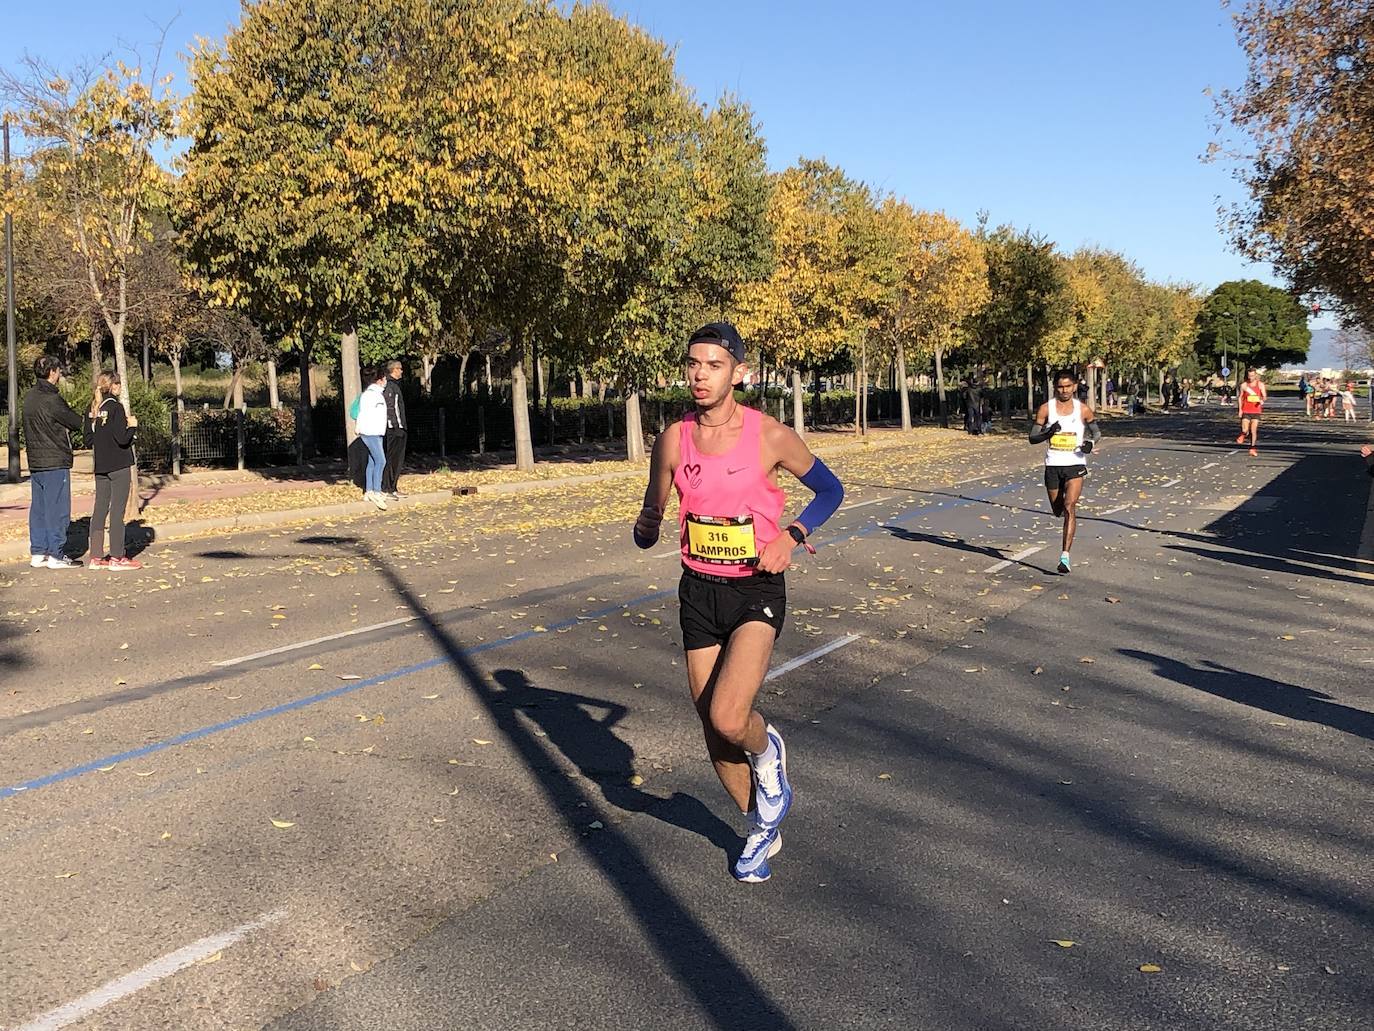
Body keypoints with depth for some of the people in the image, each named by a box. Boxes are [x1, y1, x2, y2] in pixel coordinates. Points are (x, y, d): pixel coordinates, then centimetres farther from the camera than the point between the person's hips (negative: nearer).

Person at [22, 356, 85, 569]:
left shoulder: (29, 396, 11)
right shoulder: (51, 399, -16)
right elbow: (76, 423, -10)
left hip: (35, 462, 9)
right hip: (55, 463, -9)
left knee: (38, 508, 12)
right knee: (57, 509, -3)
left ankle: (38, 553, 16)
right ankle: (56, 555, -1)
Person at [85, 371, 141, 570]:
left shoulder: (92, 409, 8)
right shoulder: (115, 407, -13)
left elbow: (89, 438, 11)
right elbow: (122, 439, -17)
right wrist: (132, 425, -2)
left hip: (100, 467, 7)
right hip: (119, 466, -7)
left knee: (100, 509, 10)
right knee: (117, 511, -4)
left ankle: (97, 556, 12)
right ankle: (117, 558, -2)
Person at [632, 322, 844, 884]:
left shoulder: (770, 436, -11)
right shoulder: (673, 439, -2)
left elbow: (830, 489, 2)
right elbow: (651, 513, 9)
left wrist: (791, 535, -16)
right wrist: (646, 528, -16)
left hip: (757, 591, -4)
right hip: (698, 591, 4)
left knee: (728, 719, -22)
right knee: (714, 730, 10)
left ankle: (767, 752, 16)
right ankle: (762, 830, 35)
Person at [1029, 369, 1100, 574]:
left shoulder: (1083, 410, 0)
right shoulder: (1046, 409, -1)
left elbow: (1097, 431, 14)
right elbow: (1032, 438, 0)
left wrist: (1091, 442, -9)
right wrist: (1048, 433, -20)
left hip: (1076, 464, -2)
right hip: (1053, 465, 2)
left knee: (1069, 508, -18)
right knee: (1057, 510, 14)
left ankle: (1065, 556, -20)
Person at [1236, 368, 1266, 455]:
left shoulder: (1260, 385, 1)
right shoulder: (1244, 385, 3)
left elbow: (1264, 396, -5)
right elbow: (1240, 397, 10)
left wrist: (1262, 400, -30)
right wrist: (1240, 409, 2)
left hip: (1256, 411, 0)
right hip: (1246, 411, 0)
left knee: (1254, 431, 0)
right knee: (1245, 430, -12)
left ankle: (1252, 448, 12)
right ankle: (1242, 436, 25)